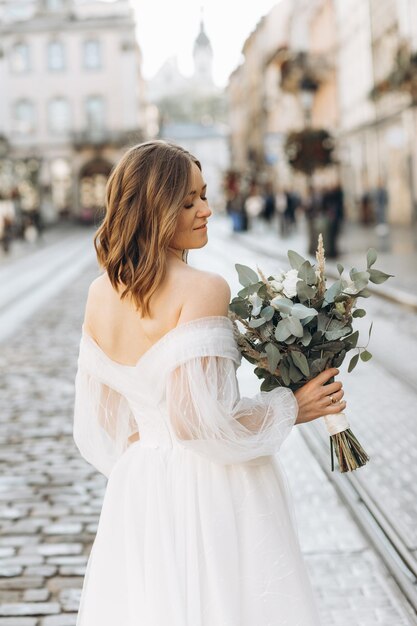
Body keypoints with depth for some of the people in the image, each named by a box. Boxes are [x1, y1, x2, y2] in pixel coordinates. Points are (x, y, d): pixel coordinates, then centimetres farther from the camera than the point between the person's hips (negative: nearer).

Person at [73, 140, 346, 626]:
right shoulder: (203, 290, -19)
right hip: (210, 493, -7)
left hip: (139, 487, 7)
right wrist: (291, 408, -9)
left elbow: (99, 422, 10)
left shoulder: (100, 294, 2)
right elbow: (199, 419, -22)